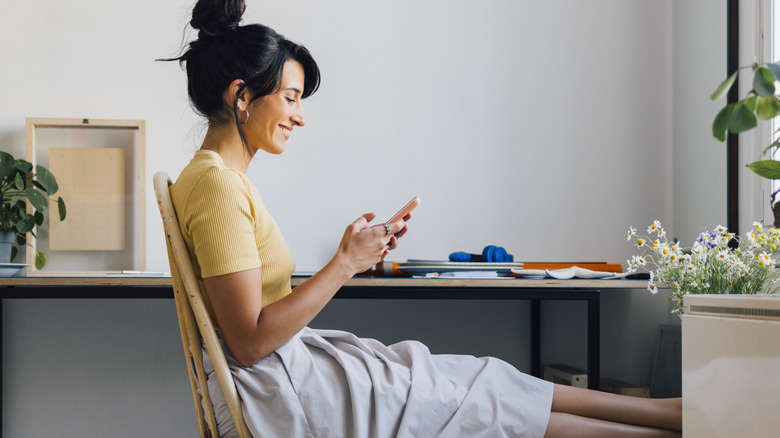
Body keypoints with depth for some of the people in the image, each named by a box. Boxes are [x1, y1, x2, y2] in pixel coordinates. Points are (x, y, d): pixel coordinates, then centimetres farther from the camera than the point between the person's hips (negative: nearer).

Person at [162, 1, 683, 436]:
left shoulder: (223, 178, 12)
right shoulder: (216, 185, -19)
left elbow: (269, 303, 11)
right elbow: (250, 341, -23)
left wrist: (350, 257, 4)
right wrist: (344, 265, -17)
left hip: (291, 366, 9)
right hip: (277, 394, -9)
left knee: (485, 382, 6)